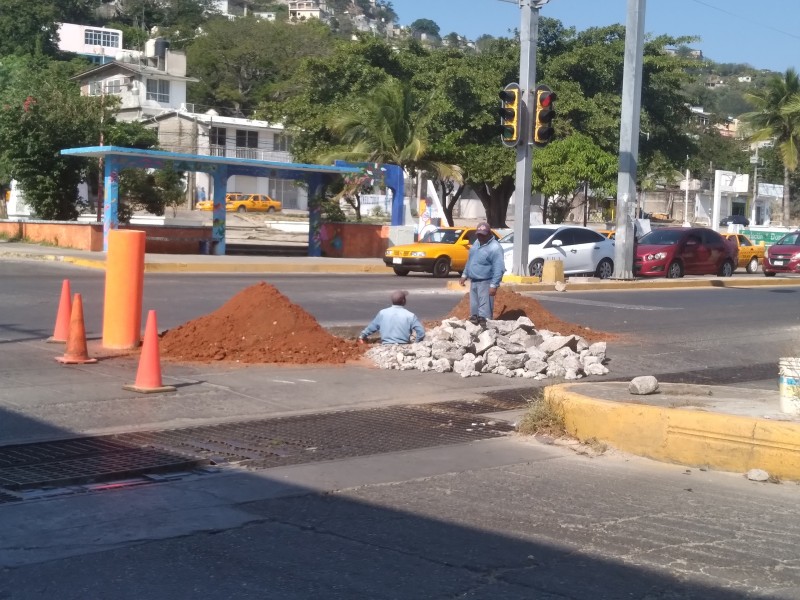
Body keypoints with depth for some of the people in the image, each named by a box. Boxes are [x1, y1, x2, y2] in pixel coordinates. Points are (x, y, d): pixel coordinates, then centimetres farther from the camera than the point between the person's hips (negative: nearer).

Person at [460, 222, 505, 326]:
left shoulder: (495, 248, -19)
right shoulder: (476, 243, 8)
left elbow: (499, 269, -22)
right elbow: (470, 260, 20)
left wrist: (494, 285, -25)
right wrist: (465, 275, 19)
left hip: (485, 282, -8)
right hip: (473, 281, 8)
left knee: (485, 309, -9)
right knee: (474, 306, 15)